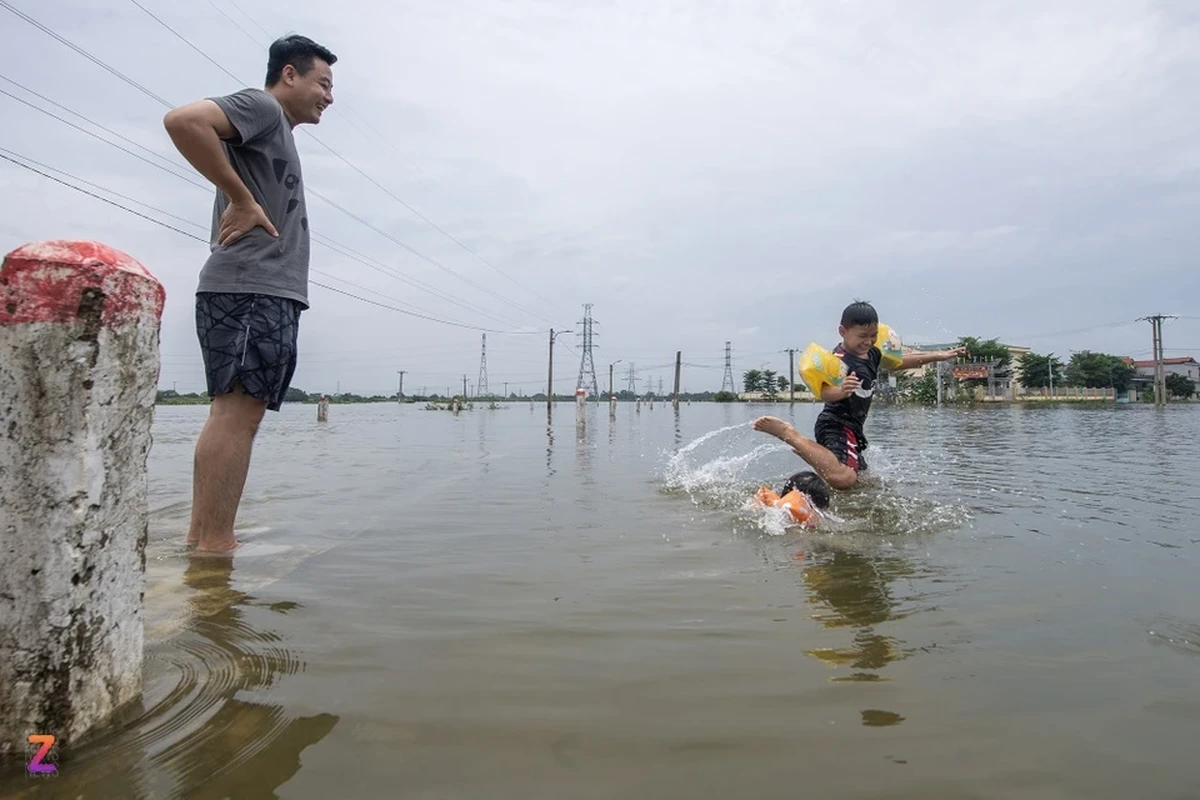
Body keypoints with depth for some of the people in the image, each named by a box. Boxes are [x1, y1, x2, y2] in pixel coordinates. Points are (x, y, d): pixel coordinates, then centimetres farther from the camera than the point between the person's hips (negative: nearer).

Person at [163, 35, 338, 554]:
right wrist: (241, 199, -13)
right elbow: (182, 121, -17)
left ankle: (200, 538, 8)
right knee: (237, 411, -14)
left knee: (232, 413, 6)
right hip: (251, 289, -10)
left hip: (264, 292, 10)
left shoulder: (277, 132, 29)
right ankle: (214, 545, -15)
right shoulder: (261, 106, 1)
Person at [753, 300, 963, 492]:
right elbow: (825, 393, -36)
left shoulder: (871, 354, 10)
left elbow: (899, 361, 28)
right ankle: (788, 434, -20)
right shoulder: (841, 361, -19)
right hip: (836, 426, -10)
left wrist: (938, 355, 31)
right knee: (843, 479, -35)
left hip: (851, 429, 10)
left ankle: (811, 450, 33)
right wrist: (841, 391, -58)